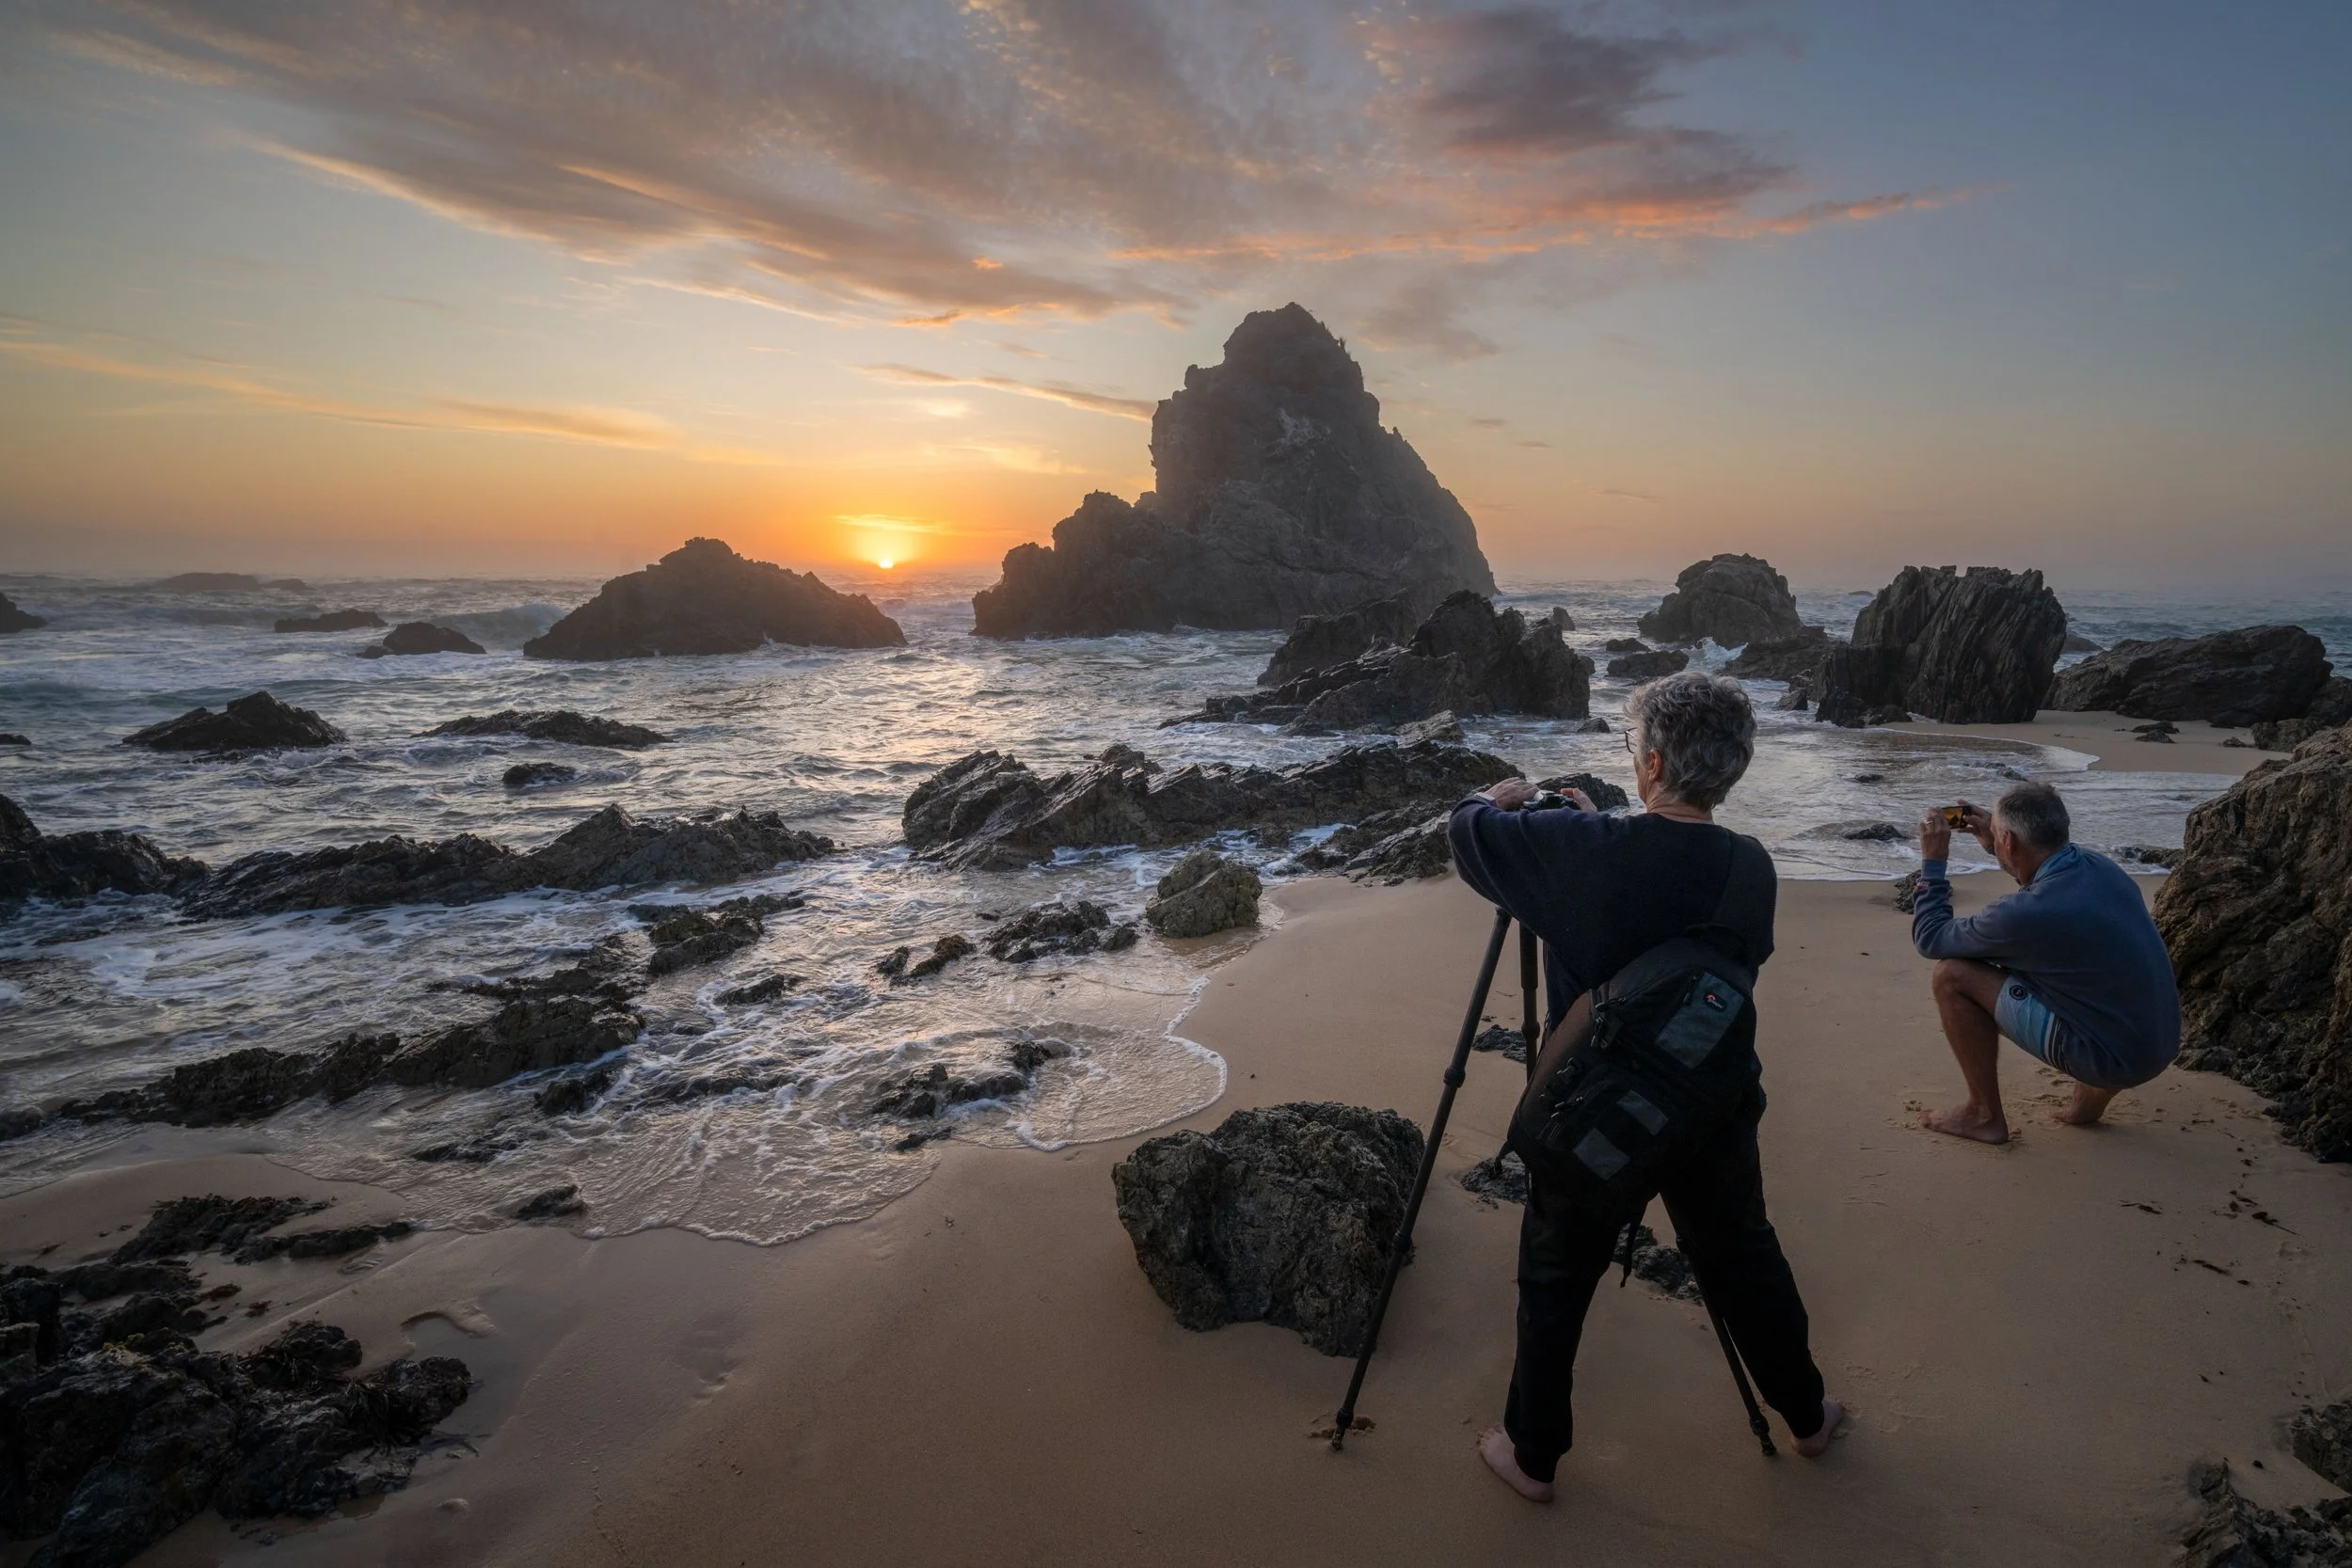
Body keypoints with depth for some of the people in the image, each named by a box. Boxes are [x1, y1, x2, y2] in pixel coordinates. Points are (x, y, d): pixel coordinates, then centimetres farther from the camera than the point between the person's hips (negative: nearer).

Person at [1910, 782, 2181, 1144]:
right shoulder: (2099, 864, -2)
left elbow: (1929, 939, -8)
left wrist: (1933, 860, -1)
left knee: (1953, 974, -9)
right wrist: (1993, 839, 20)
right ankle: (2092, 1093, 21)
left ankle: (1984, 1114, 5)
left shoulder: (2026, 914, -25)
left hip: (2114, 1058, -8)